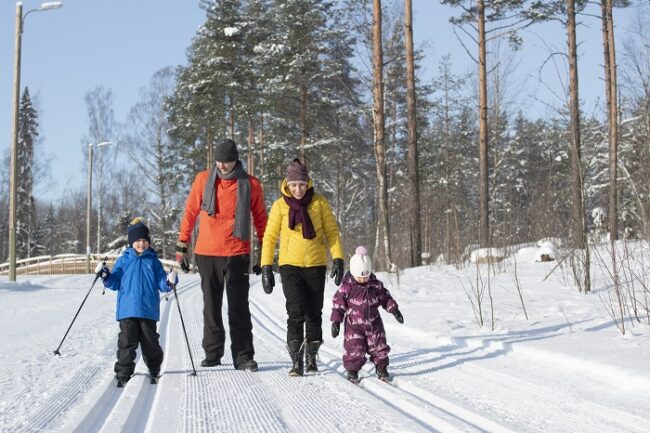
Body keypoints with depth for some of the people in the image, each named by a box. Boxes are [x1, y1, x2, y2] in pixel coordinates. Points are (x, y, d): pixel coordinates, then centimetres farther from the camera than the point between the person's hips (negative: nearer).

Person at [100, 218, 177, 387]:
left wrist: (169, 282, -12)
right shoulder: (123, 260, 9)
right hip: (127, 310, 0)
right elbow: (115, 283, 9)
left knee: (150, 341, 7)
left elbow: (161, 284, 8)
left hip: (148, 310, 1)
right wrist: (106, 277, -9)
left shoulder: (153, 261, 9)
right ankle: (123, 373, 4)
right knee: (127, 341, -3)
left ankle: (154, 369, 26)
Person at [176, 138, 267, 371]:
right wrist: (182, 246, 7)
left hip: (237, 255, -2)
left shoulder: (250, 184, 1)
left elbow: (260, 219, 10)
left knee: (239, 308, -3)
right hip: (207, 254, 2)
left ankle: (243, 356, 1)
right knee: (211, 307, 10)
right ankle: (212, 353, 20)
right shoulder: (203, 180, 3)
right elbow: (190, 213, 9)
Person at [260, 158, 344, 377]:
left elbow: (332, 232, 3)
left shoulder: (319, 202, 0)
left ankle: (311, 358, 23)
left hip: (316, 266, 1)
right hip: (290, 265, -1)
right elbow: (270, 237, 1)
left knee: (314, 313, 6)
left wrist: (338, 258, -7)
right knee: (296, 312, -14)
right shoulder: (280, 206, -2)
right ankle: (296, 361, -8)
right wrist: (266, 268, -5)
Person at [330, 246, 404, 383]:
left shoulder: (376, 285, 0)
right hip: (354, 325, -3)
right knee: (355, 349, -8)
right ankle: (352, 371, 10)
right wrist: (336, 321, -12)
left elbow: (385, 298, 12)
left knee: (379, 346, 6)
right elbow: (338, 303, -8)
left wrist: (394, 310, 2)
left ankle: (381, 368, 23)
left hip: (373, 323, 3)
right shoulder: (347, 287, -11)